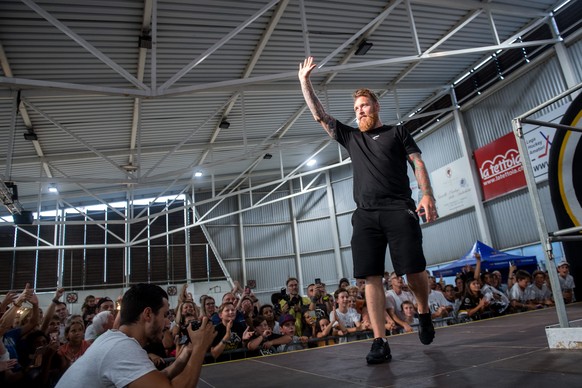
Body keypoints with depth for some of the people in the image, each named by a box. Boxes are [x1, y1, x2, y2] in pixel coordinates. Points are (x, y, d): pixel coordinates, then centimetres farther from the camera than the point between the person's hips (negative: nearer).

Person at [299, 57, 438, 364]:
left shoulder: (397, 132, 16)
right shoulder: (351, 137, 24)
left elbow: (418, 163, 7)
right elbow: (319, 115, 25)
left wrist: (427, 195, -9)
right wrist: (304, 81, 23)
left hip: (398, 209, -3)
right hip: (365, 214, 3)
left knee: (413, 269, -6)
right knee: (371, 277, -4)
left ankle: (423, 313, 25)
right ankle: (380, 342, -1)